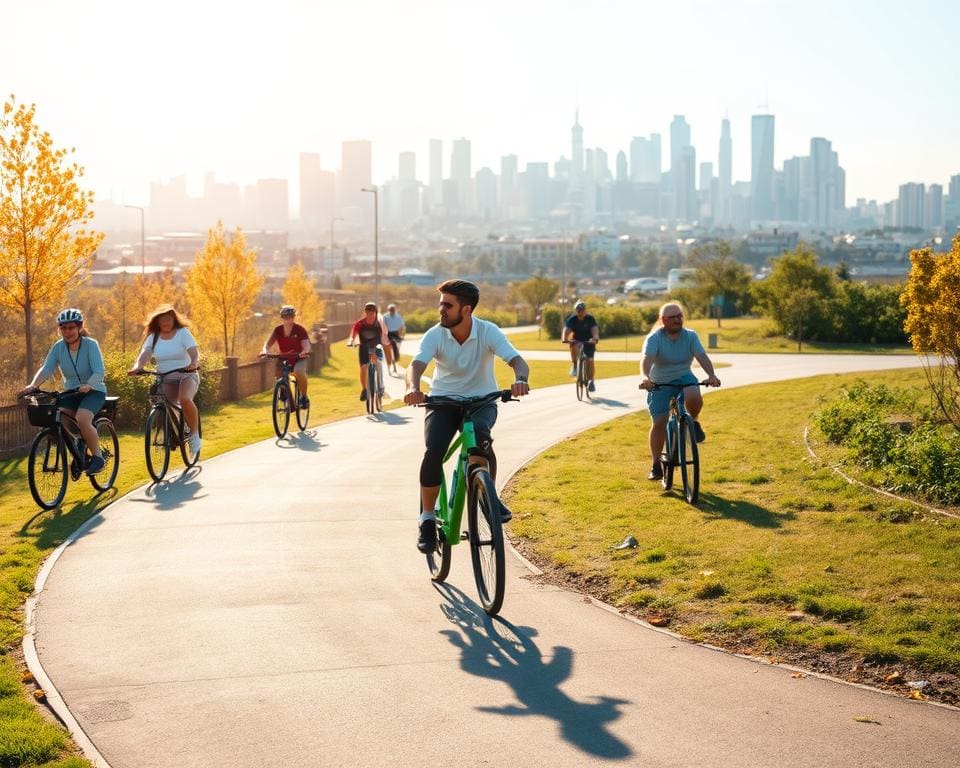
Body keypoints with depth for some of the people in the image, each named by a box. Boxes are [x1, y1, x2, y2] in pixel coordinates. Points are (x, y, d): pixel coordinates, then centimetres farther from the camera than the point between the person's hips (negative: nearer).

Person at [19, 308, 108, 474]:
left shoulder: (90, 345, -15)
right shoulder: (58, 347, -4)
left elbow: (99, 372, -23)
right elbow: (46, 369, -15)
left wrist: (88, 385, -43)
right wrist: (33, 385, -33)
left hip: (93, 391, -5)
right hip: (71, 392, 5)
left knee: (82, 419, -32)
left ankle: (97, 457, -11)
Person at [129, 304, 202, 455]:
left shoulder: (183, 333, -5)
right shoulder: (153, 337, 3)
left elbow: (194, 352, -18)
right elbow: (144, 354, -11)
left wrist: (194, 363, -42)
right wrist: (136, 367, -34)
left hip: (186, 375, -3)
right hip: (165, 379, 4)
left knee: (185, 399, -32)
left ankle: (194, 434, -16)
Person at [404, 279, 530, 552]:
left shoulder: (488, 332, -16)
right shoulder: (435, 335, -13)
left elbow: (516, 360, -28)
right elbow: (416, 365, -28)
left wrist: (519, 380, -53)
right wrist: (413, 388, -53)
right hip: (443, 402, 1)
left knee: (479, 432, -36)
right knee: (433, 452, -24)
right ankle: (427, 520, -7)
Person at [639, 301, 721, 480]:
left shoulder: (690, 336, -7)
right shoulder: (654, 338, -15)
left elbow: (702, 356, -19)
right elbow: (646, 359, -31)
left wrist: (711, 375, -38)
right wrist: (646, 378, -51)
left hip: (684, 378, 1)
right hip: (659, 383, -1)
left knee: (694, 398, -34)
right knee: (659, 423, -7)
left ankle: (693, 422, 0)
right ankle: (656, 465, 7)